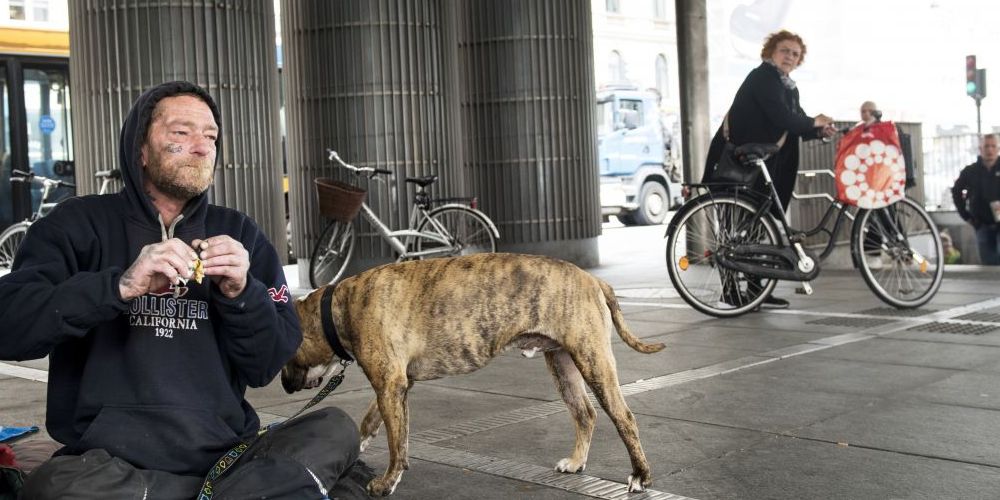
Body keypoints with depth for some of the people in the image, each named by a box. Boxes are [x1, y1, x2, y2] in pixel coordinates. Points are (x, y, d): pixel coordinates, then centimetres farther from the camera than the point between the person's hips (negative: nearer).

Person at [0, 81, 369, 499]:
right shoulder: (81, 223, 2)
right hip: (111, 461, -1)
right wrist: (120, 285, -25)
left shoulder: (238, 233, 8)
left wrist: (241, 292, -14)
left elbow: (265, 367, 4)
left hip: (225, 455, 2)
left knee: (335, 429, -18)